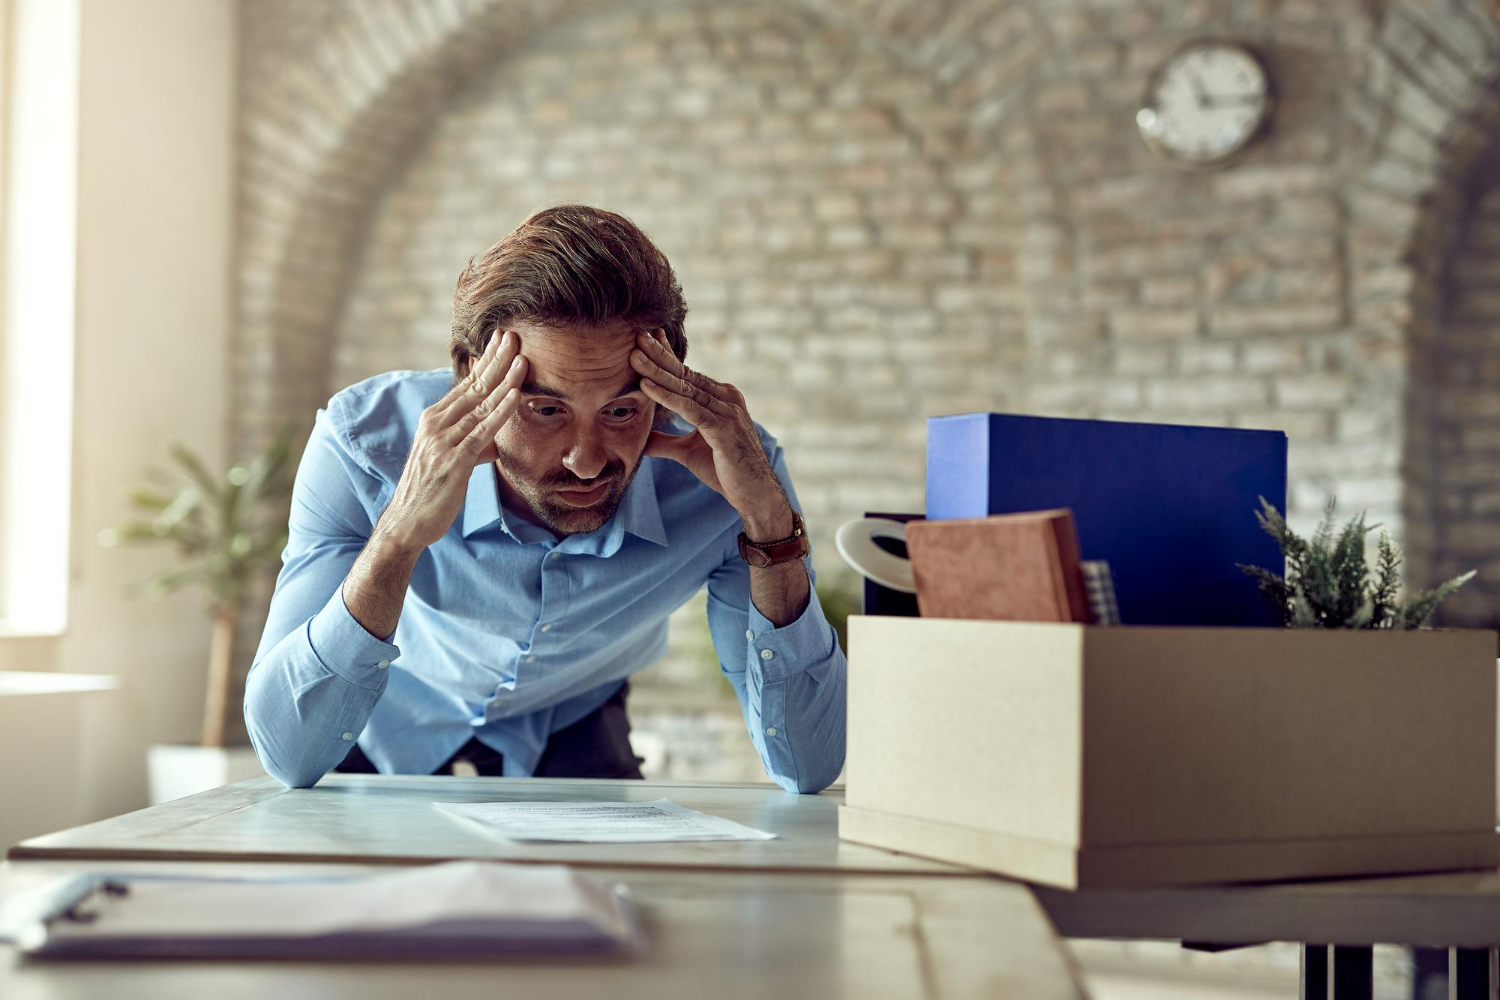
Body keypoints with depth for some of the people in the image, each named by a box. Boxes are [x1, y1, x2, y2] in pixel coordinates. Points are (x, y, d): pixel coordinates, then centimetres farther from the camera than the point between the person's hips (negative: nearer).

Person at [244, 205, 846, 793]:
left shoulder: (727, 464, -29)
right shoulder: (362, 444, -33)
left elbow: (808, 773, -31)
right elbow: (288, 757, -36)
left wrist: (769, 522, -42)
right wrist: (400, 535, -50)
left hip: (570, 725, 1)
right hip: (389, 715, -1)